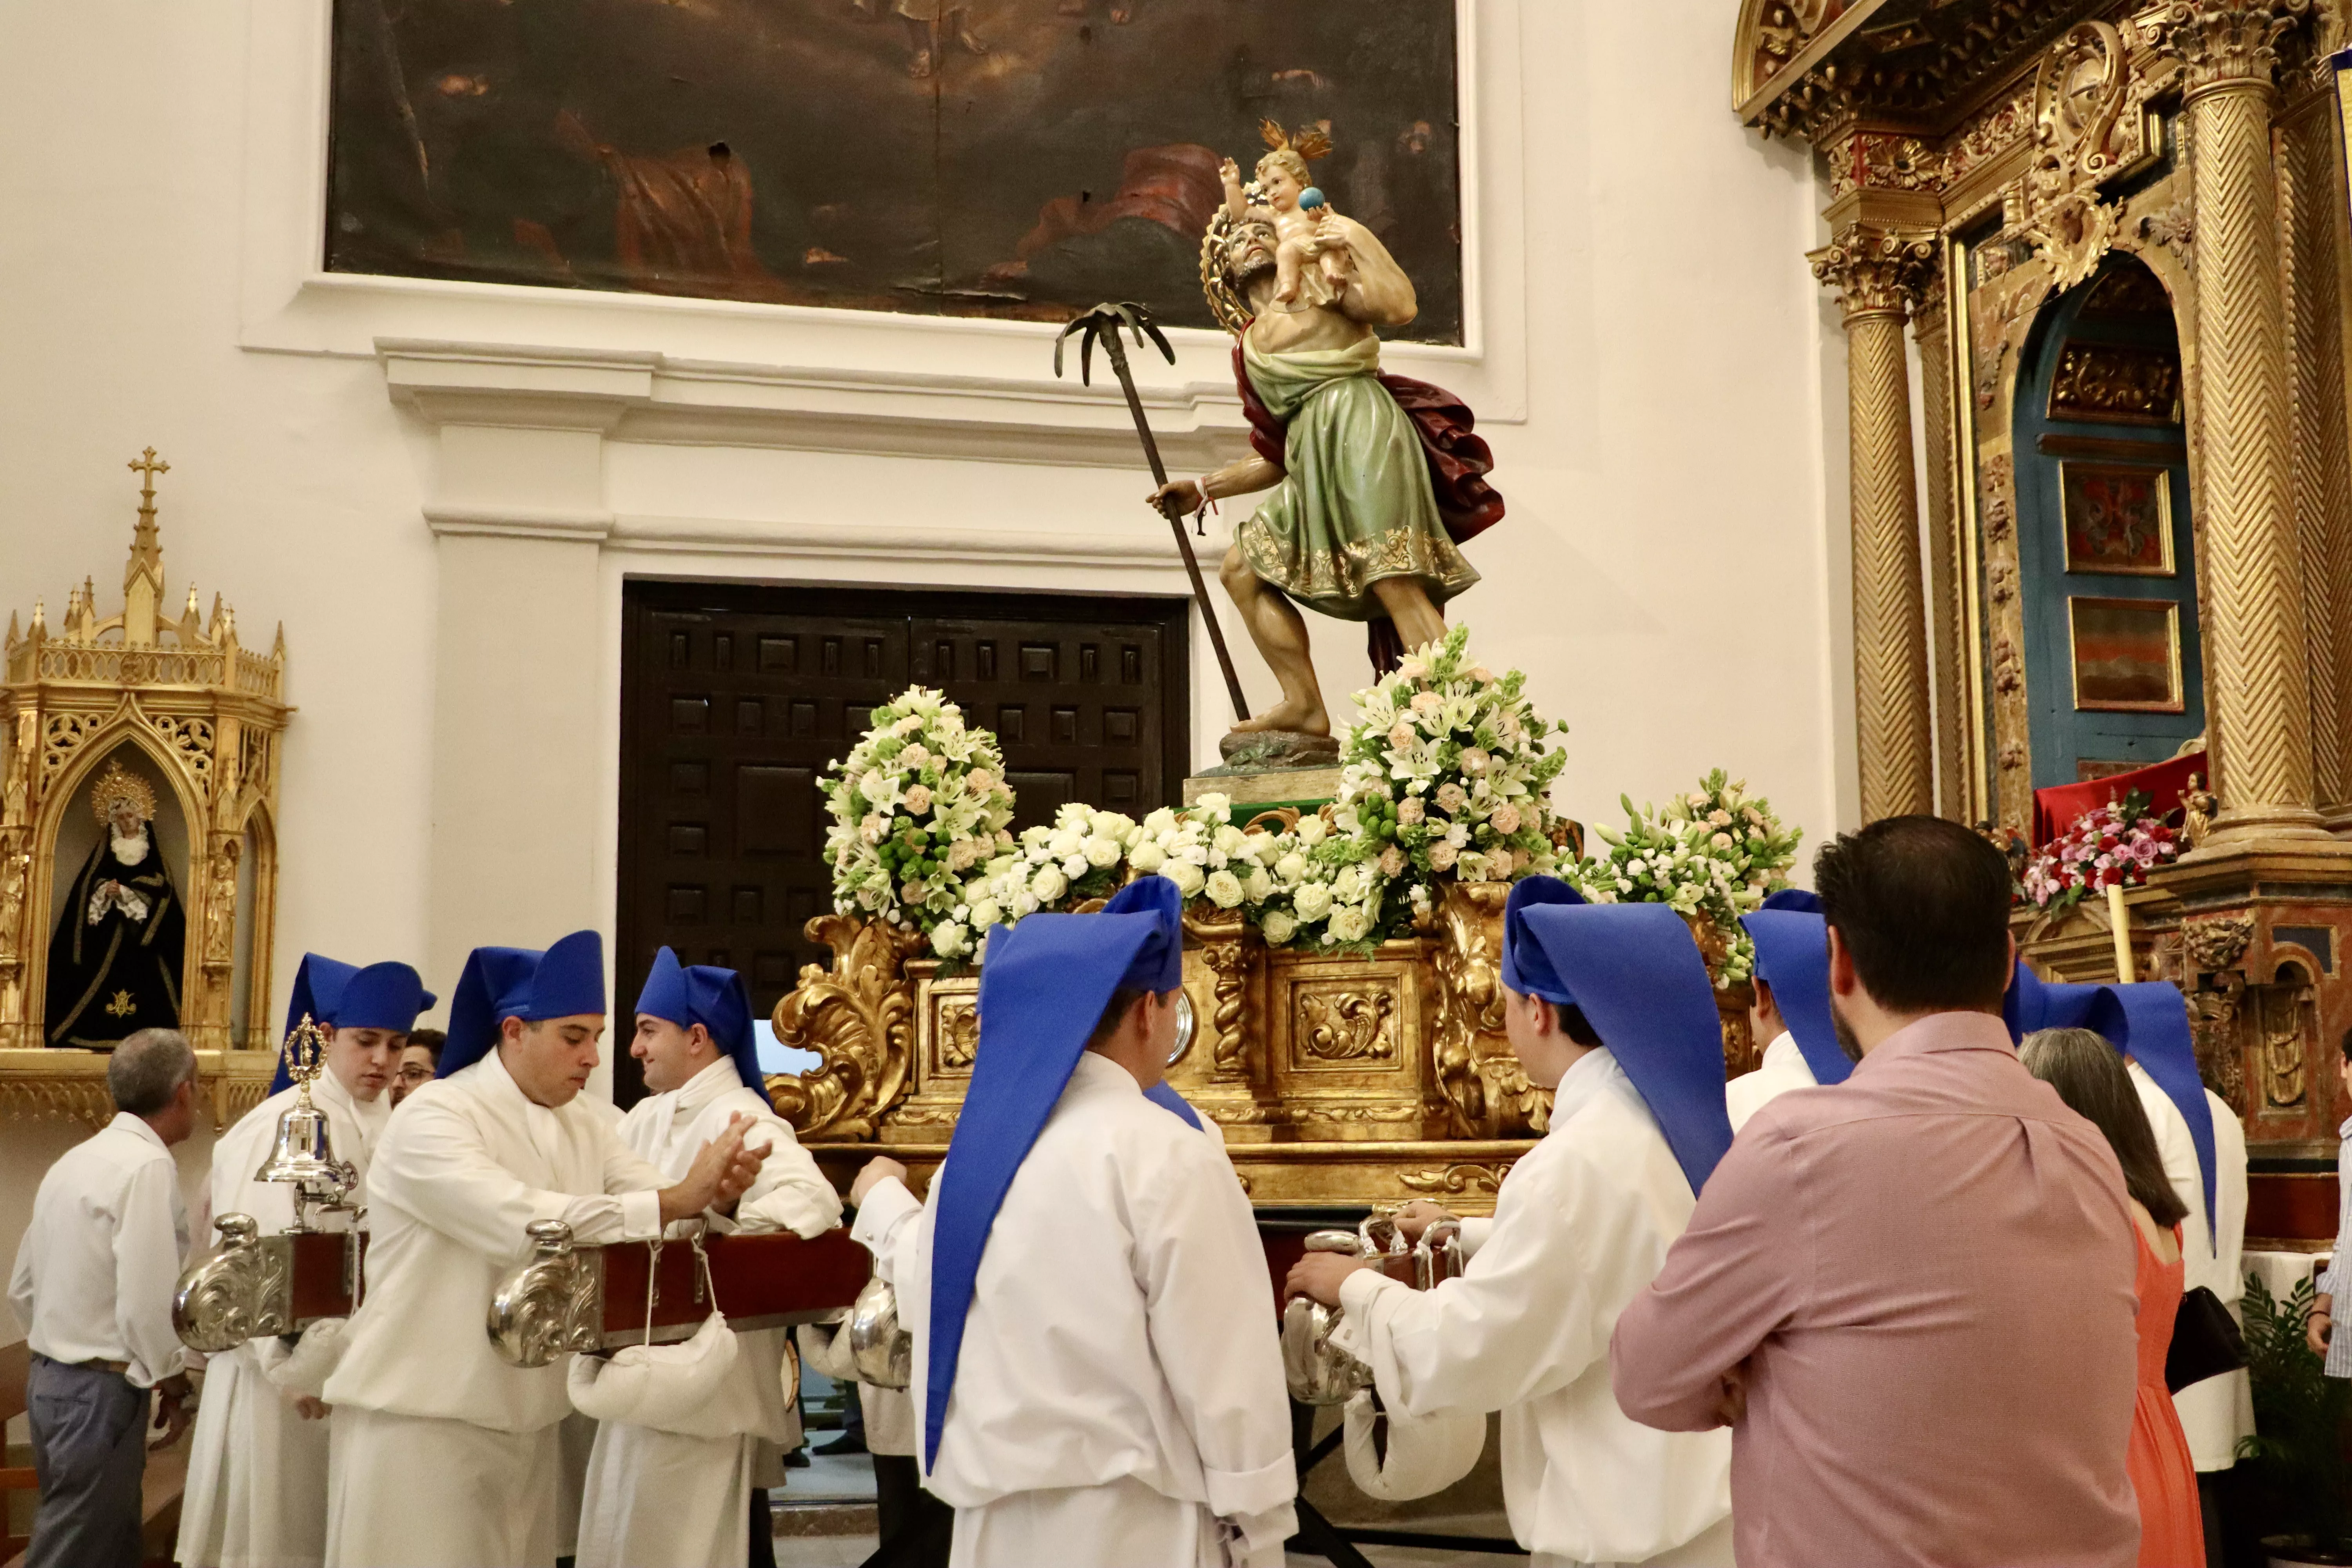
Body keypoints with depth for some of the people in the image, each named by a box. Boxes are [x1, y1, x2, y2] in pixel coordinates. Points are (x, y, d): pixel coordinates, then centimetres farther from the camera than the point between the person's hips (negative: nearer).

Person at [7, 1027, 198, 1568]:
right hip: (102, 1391, -9)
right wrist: (171, 1384, -8)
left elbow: (23, 1288, 16)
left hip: (49, 1380, 9)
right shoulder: (149, 1166, -17)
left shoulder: (73, 1163, 10)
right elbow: (145, 1302, -23)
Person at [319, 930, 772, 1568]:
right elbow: (521, 1224, -29)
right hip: (422, 1418, -7)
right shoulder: (432, 1119, -15)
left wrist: (714, 1195, -24)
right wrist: (674, 1201, -32)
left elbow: (658, 1205, -1)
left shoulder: (582, 1127, 10)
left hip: (526, 1420, 7)